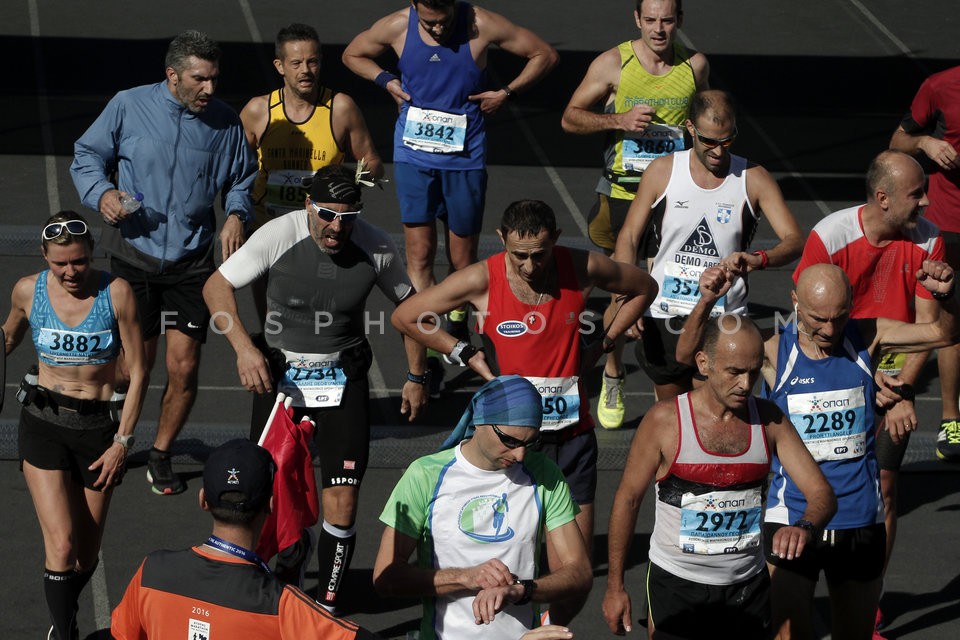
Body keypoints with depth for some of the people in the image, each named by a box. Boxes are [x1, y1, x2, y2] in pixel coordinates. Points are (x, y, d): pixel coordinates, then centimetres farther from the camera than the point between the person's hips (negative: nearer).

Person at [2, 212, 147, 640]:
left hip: (100, 426, 0)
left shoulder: (116, 292, -11)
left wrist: (122, 442, -8)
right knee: (61, 545, -15)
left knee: (86, 556, 9)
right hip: (44, 423, 0)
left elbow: (138, 370, -6)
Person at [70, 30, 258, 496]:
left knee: (183, 368, -3)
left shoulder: (225, 122, 2)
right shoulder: (128, 108, -4)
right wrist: (101, 194, -14)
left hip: (191, 261, 2)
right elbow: (86, 156, 5)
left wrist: (236, 215, -5)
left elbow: (242, 179, 15)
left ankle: (161, 455, 19)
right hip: (134, 253, -1)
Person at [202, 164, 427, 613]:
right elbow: (217, 286, -7)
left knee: (342, 505, -9)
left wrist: (416, 377, 10)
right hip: (278, 375, 0)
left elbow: (408, 305, 7)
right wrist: (244, 348, -19)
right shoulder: (279, 235, -16)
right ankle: (293, 558, 33)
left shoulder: (376, 247, -11)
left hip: (344, 380, 0)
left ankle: (328, 603, 10)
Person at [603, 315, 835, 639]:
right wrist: (615, 586, -3)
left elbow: (822, 494, -4)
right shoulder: (665, 420, -11)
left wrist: (804, 527, -29)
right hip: (677, 586, -3)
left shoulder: (769, 420, -2)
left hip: (748, 585, 3)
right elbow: (627, 500, -3)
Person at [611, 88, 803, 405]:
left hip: (725, 318, -1)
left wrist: (759, 259, -33)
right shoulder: (662, 172, -1)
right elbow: (629, 237, 4)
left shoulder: (753, 179, -4)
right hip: (664, 316, 1)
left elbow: (795, 239, -11)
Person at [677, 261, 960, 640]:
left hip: (860, 521, 3)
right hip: (790, 520, -3)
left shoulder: (866, 339, -2)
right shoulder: (773, 349, -9)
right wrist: (706, 302, -33)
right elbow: (688, 354, -15)